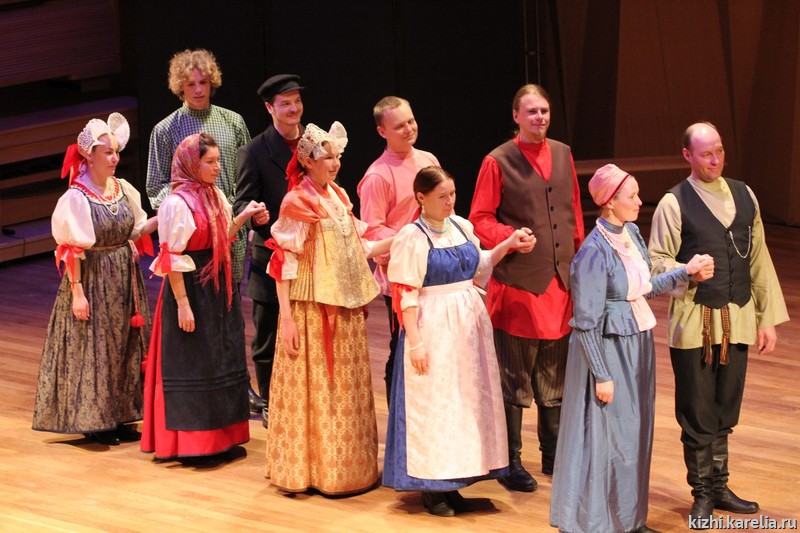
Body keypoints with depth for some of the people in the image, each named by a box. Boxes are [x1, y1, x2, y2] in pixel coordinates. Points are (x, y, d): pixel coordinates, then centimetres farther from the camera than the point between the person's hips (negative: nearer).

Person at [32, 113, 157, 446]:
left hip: (125, 280, 7)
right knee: (94, 350, 0)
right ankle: (94, 420, 10)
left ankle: (119, 416, 22)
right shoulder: (76, 198, -16)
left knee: (125, 348, 11)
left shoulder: (123, 189, 3)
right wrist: (77, 292, -18)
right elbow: (72, 251, -15)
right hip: (93, 281, -7)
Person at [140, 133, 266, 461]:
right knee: (191, 366, 1)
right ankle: (188, 442, 11)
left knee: (222, 361, 14)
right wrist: (182, 304, -20)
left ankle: (220, 434, 26)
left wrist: (243, 217, 5)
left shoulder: (216, 196, 7)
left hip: (218, 287, 8)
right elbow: (172, 259, -17)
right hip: (191, 288, -8)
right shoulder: (177, 203, -17)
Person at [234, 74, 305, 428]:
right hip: (272, 260, -3)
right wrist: (254, 214, -31)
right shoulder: (254, 153, -6)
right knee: (268, 339, 6)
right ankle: (269, 405, 19)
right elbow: (242, 202, -9)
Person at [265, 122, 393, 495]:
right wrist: (286, 317, -17)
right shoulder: (297, 203, -11)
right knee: (314, 388, -1)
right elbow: (283, 263, -13)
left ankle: (347, 467, 20)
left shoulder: (338, 197, 10)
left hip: (346, 309, 7)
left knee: (347, 389, 11)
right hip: (312, 310, -7)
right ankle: (309, 469, 8)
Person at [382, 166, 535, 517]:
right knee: (434, 405, -1)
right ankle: (431, 488, 8)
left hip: (469, 323, 7)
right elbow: (404, 295, -13)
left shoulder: (462, 227, 5)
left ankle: (451, 481, 19)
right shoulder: (411, 237, -13)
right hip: (433, 328, -7)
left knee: (467, 402, 9)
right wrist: (415, 342, -18)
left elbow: (479, 268, 20)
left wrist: (508, 245, 6)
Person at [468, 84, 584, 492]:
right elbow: (479, 220, -5)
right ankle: (511, 462, 8)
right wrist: (510, 237, -22)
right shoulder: (498, 162, -6)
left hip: (560, 282, 5)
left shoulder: (562, 155, 10)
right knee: (515, 377, 1)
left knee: (555, 376, 14)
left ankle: (554, 455, 24)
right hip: (517, 283, -5)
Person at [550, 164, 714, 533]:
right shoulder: (594, 252, -20)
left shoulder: (631, 233, 3)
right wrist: (601, 375, -16)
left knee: (635, 433, 15)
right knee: (606, 435, 1)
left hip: (638, 345, 8)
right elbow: (586, 322, -18)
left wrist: (686, 272, 3)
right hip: (609, 348, -8)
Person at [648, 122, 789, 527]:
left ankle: (718, 486, 26)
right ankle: (702, 494, 15)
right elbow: (656, 261, -5)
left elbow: (759, 259, 10)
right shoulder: (674, 204, -6)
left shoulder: (744, 196, 8)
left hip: (738, 320, 4)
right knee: (697, 413, 3)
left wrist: (768, 318, 9)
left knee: (724, 411, 13)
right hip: (694, 322, -4)